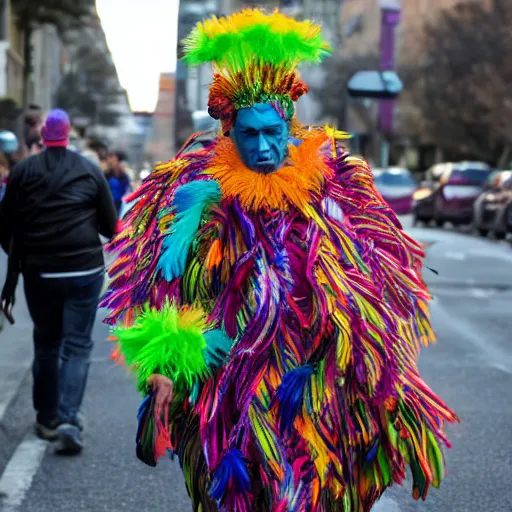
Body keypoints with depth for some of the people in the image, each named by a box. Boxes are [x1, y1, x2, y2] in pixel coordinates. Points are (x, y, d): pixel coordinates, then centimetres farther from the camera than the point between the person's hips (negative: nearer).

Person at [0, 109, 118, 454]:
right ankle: (69, 419, -13)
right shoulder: (89, 171, -2)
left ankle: (47, 419, 21)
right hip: (85, 270, -1)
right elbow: (111, 226, 1)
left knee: (46, 345, 16)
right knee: (77, 346, 2)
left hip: (39, 273, 2)